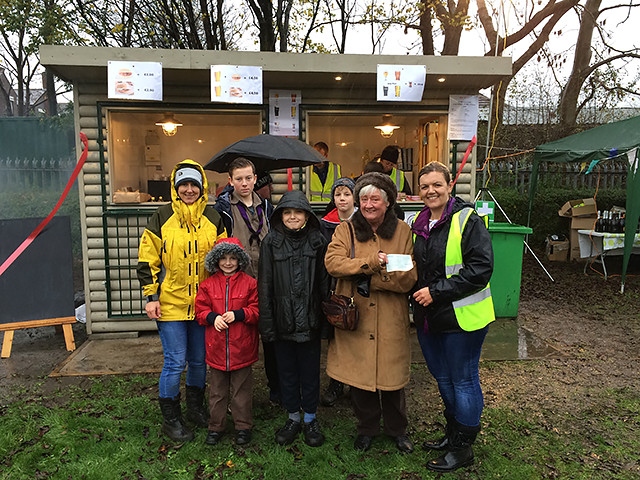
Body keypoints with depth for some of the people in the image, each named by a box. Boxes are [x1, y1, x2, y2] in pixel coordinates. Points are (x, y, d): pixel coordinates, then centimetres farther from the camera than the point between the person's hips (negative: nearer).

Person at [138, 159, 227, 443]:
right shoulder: (162, 218, -3)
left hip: (203, 304, 3)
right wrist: (151, 297, -6)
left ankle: (195, 408, 36)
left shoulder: (213, 219, 5)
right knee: (175, 363, 1)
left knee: (199, 360, 15)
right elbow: (147, 260, -2)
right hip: (170, 304, -3)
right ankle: (170, 419, 21)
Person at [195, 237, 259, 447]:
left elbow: (256, 310, -4)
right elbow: (200, 310, 4)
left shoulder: (249, 283, -2)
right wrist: (213, 317, -15)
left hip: (242, 347, -1)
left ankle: (243, 426, 26)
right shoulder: (208, 284, 3)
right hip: (216, 347, 2)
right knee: (217, 390, 14)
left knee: (242, 389, 11)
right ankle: (215, 427, 29)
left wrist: (237, 314, -17)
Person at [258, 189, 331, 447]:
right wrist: (266, 323, -5)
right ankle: (293, 418, 33)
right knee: (287, 371, 14)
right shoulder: (271, 242, -2)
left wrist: (326, 317, -4)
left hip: (309, 320, 0)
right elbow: (265, 285, -2)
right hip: (283, 319, 1)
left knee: (310, 371, 11)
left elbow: (324, 281, -1)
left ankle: (310, 419, 30)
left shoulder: (318, 241, -2)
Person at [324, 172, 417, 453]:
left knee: (391, 378, 10)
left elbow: (409, 278, -8)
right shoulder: (345, 230, 2)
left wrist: (371, 277, -19)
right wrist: (372, 262, -21)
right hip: (355, 317, 1)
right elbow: (332, 263, -15)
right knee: (358, 376, 12)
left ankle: (397, 429, 36)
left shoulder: (403, 231, 1)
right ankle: (366, 428, 36)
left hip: (391, 321, 0)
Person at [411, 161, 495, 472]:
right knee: (443, 378, 20)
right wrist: (416, 289, 3)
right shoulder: (418, 223, 8)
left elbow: (481, 268, -21)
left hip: (461, 316, -7)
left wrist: (436, 291, -22)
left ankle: (462, 448, 24)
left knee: (463, 381, 7)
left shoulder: (467, 219, -14)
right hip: (428, 317, 7)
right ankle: (452, 434, 40)